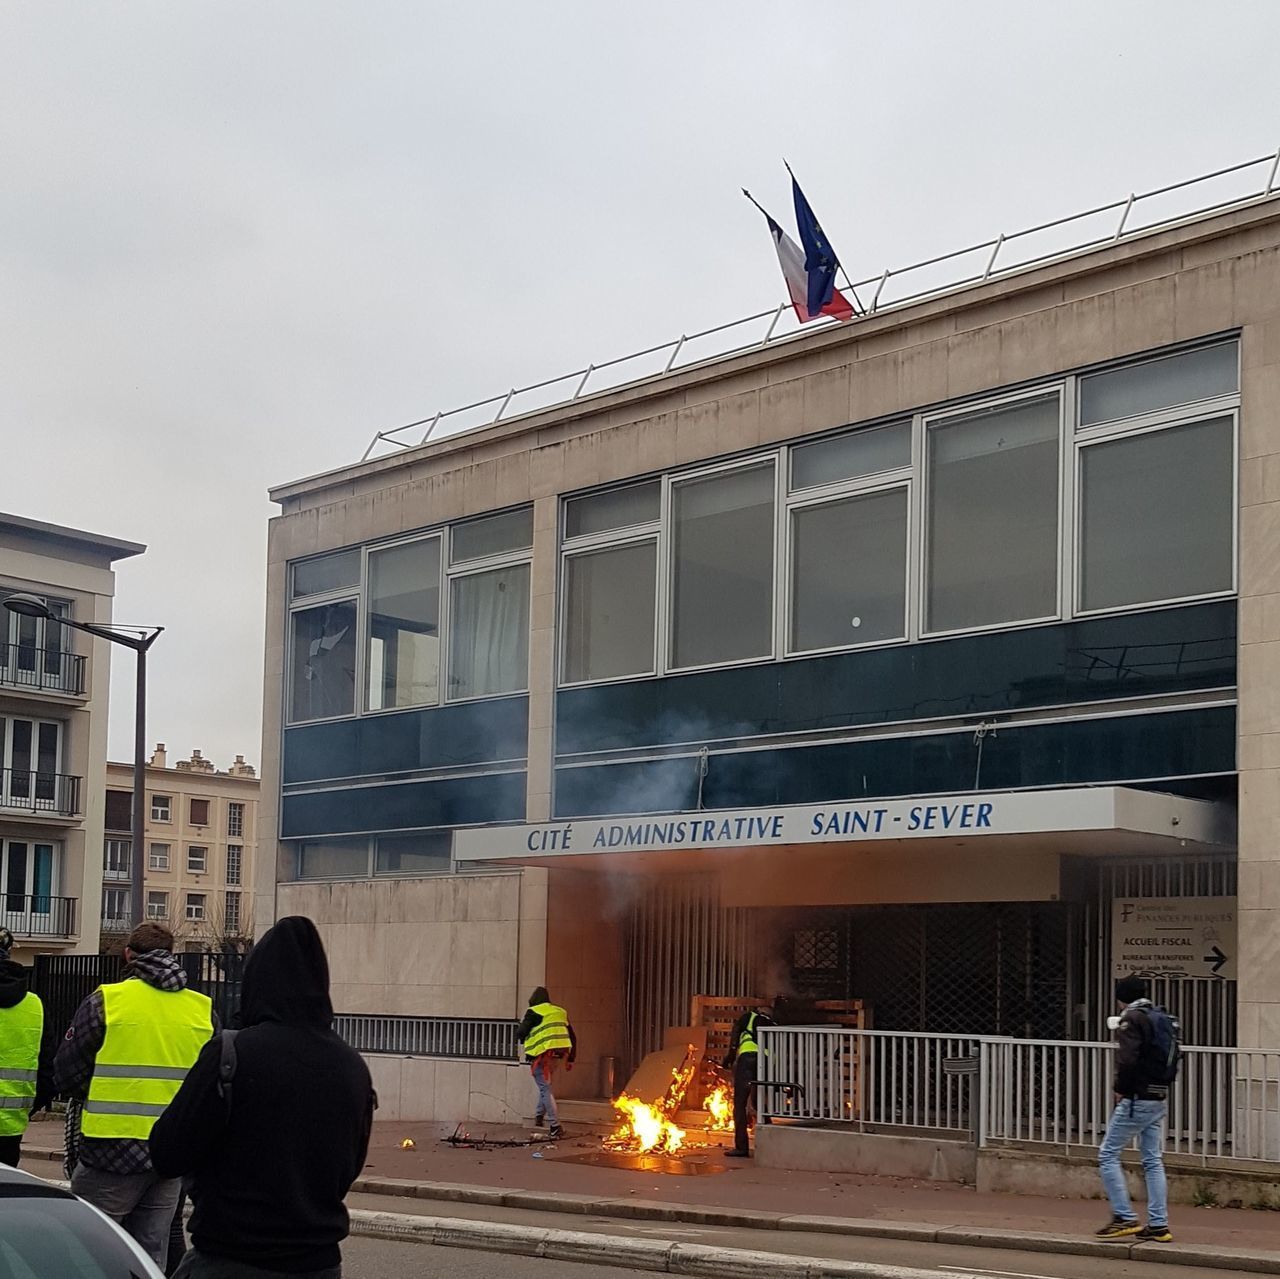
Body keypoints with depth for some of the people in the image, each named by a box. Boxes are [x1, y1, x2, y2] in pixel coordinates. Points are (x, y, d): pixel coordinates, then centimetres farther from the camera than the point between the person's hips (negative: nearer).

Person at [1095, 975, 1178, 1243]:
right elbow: (1171, 1062, 16)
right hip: (1160, 1099, 8)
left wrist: (1121, 1089, -9)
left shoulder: (1131, 1019, -11)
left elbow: (1127, 1059, -22)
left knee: (1108, 1154, -1)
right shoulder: (1163, 1019, 15)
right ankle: (1158, 1225, 9)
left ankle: (1125, 1218, -5)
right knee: (1153, 1160, 11)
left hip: (1137, 1099, -8)